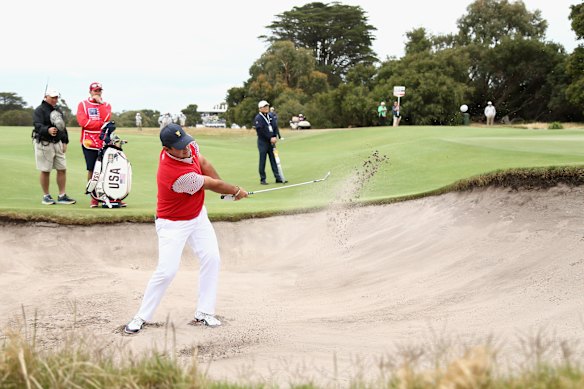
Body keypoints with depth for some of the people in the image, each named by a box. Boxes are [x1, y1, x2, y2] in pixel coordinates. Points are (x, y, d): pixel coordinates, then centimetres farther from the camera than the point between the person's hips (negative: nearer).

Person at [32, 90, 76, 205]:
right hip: (44, 144, -7)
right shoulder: (39, 110, -10)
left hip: (58, 143, 7)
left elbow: (63, 126, 22)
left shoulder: (58, 110, 16)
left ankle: (62, 196, 12)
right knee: (45, 171, 0)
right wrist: (48, 130, -44)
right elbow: (38, 126, -24)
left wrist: (65, 141, 15)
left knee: (62, 169, 5)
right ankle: (46, 196, 11)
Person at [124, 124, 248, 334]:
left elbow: (204, 163, 4)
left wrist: (225, 189, -5)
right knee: (167, 271, -13)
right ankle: (141, 317, 2)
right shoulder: (177, 175, -37)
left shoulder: (189, 145, -16)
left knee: (211, 259, 0)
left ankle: (204, 312, 8)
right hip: (173, 224, -8)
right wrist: (236, 191, -5)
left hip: (198, 216, 8)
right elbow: (212, 184, -21)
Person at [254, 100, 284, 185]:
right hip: (263, 142, -6)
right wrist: (270, 138, -16)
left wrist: (275, 137, -7)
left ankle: (278, 177, 8)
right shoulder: (258, 118, -9)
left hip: (271, 141, 6)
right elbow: (261, 131, -17)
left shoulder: (270, 116, 11)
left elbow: (275, 126, 8)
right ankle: (262, 179, 4)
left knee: (274, 159, 6)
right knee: (262, 161, -1)